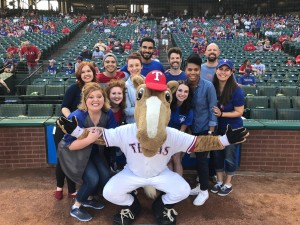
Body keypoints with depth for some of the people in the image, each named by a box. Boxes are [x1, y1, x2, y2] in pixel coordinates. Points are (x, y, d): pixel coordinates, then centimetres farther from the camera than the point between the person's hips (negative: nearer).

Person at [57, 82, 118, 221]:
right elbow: (71, 145, -29)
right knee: (93, 179, -20)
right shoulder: (76, 117, -30)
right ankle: (76, 207, 8)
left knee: (106, 176, -8)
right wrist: (90, 139, -43)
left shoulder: (108, 114, -15)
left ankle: (88, 199, 23)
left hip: (94, 151, 6)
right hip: (74, 153, -5)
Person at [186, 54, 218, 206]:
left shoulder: (208, 86, -17)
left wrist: (210, 132, -13)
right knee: (197, 157, 15)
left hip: (205, 127, -5)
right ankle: (201, 185, 33)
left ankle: (204, 191, 18)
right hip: (193, 127, 5)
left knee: (201, 158, 0)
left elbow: (212, 109, -13)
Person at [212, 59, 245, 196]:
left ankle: (228, 184, 27)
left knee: (229, 156, 8)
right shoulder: (212, 87, -9)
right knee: (217, 154, 13)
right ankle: (219, 181, 32)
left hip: (233, 129, -4)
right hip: (218, 127, 4)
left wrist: (221, 114, -27)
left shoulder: (236, 90, -22)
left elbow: (239, 112, -17)